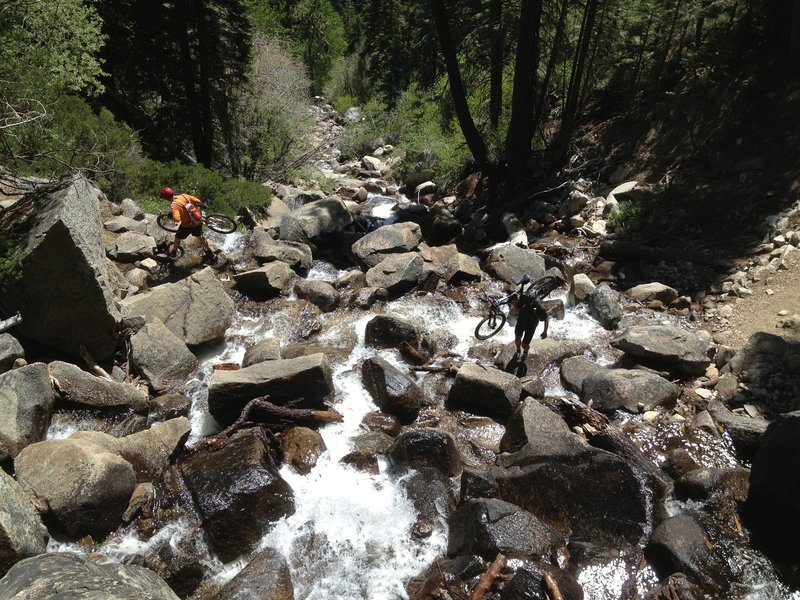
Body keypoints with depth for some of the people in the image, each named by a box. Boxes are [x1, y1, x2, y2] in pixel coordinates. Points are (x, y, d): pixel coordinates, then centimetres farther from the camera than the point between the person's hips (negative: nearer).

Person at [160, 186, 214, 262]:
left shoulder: (174, 205, -25)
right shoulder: (184, 195, -8)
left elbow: (177, 219, -36)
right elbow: (199, 202, -4)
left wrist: (171, 217, -14)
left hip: (187, 225, -5)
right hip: (198, 222, 5)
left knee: (177, 238, 23)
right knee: (200, 237, 29)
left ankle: (173, 252, 46)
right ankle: (209, 253, 42)